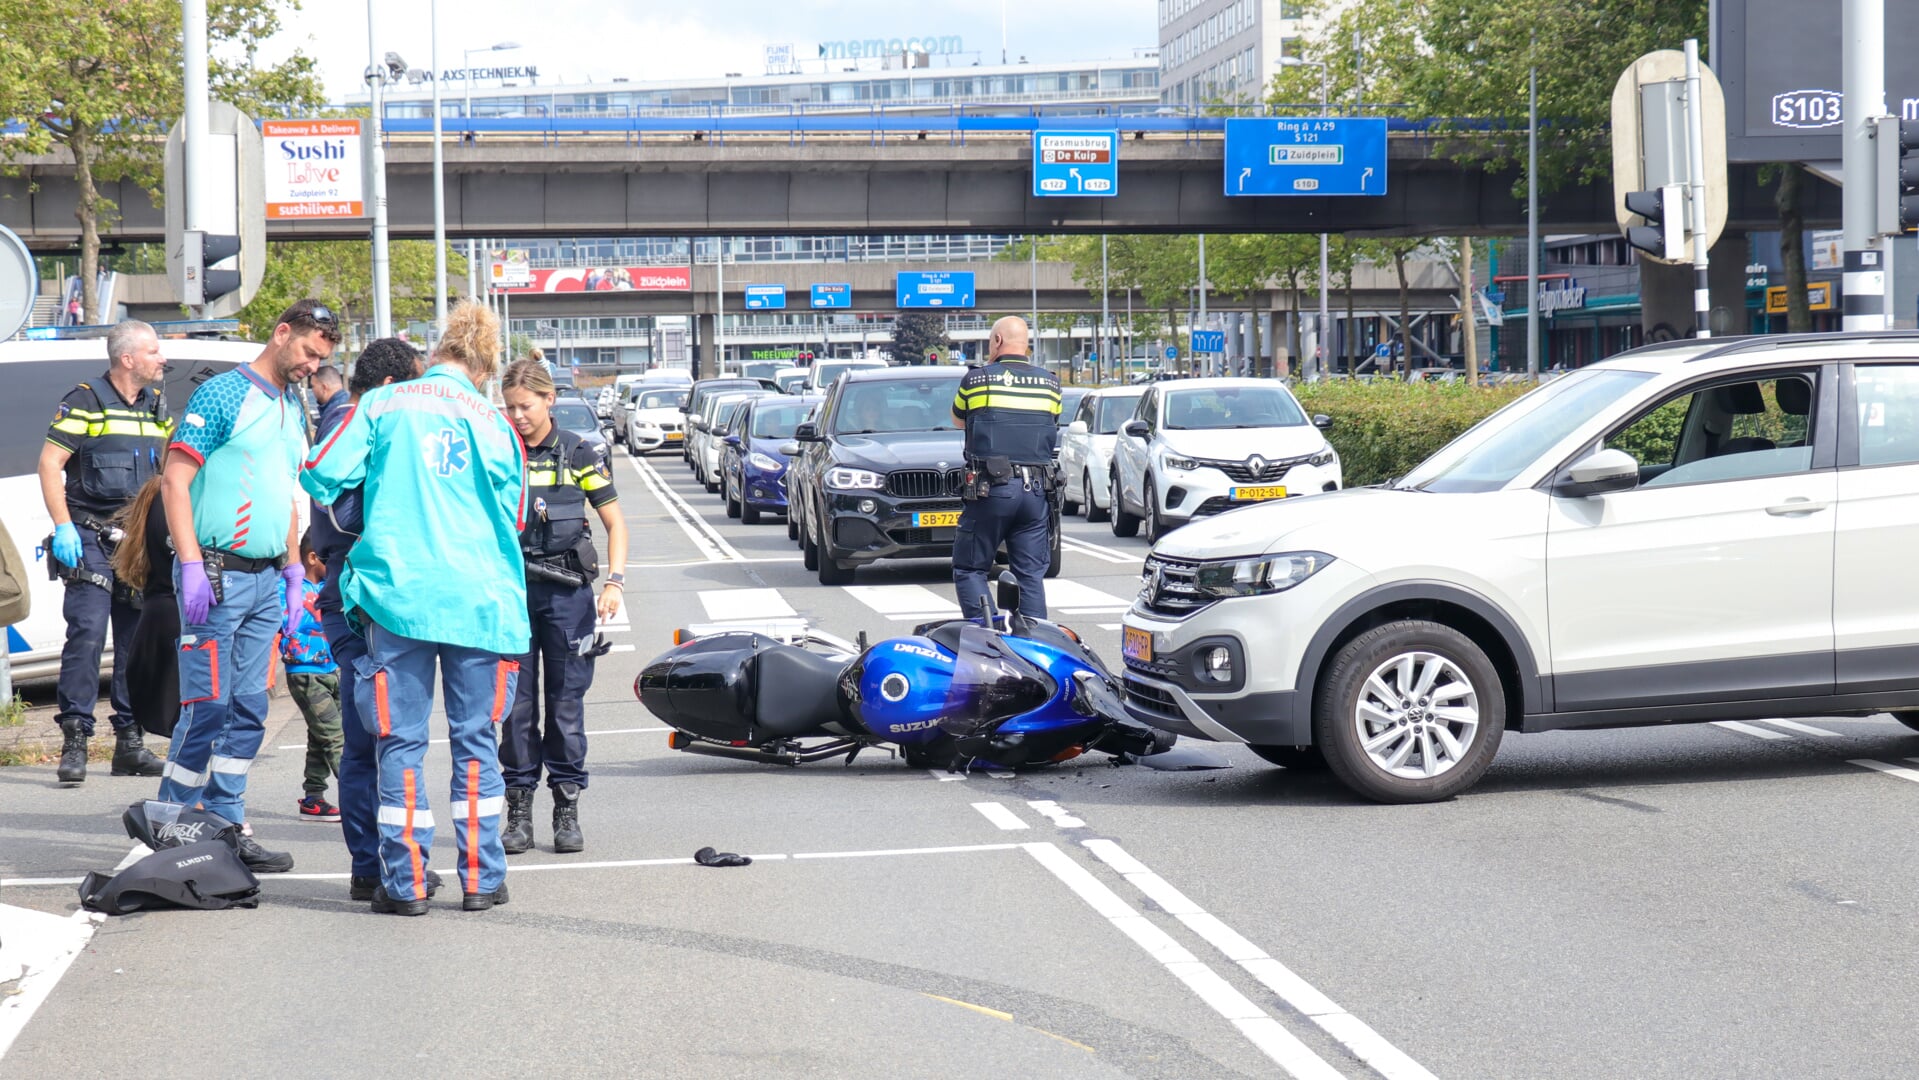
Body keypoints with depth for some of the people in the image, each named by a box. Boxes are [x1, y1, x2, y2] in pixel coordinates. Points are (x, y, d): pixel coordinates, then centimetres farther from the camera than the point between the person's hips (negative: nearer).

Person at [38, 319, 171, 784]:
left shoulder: (157, 406, 14)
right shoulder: (84, 402, -5)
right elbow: (49, 463, -8)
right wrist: (63, 528, -15)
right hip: (91, 540, -6)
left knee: (137, 640, 7)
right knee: (87, 633, -13)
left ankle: (129, 741, 14)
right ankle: (74, 740, -11)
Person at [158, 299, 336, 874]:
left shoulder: (295, 409, 16)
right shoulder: (223, 394, -7)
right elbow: (175, 480, -12)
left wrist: (293, 571, 18)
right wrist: (191, 566, -18)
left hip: (266, 580, 8)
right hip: (218, 574, -7)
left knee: (248, 712, 8)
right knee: (208, 707, -8)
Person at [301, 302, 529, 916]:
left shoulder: (384, 404, 3)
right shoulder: (496, 426, 9)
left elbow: (321, 477, -1)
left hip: (398, 595, -1)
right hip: (480, 601, 2)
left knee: (402, 742, 3)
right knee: (475, 740, 10)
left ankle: (405, 883, 2)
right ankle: (481, 877, 12)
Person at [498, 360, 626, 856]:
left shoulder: (579, 455, 2)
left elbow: (615, 522, 6)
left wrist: (615, 581, -7)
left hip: (566, 591, -1)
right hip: (510, 590, 1)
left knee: (567, 700, 1)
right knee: (516, 702, 2)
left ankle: (567, 808, 7)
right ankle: (519, 810, 7)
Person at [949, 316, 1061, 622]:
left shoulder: (977, 379, -2)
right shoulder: (1050, 383, 7)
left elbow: (958, 420, 16)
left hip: (991, 490, -4)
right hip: (1037, 491, 4)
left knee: (970, 569, 4)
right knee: (1032, 576, 6)